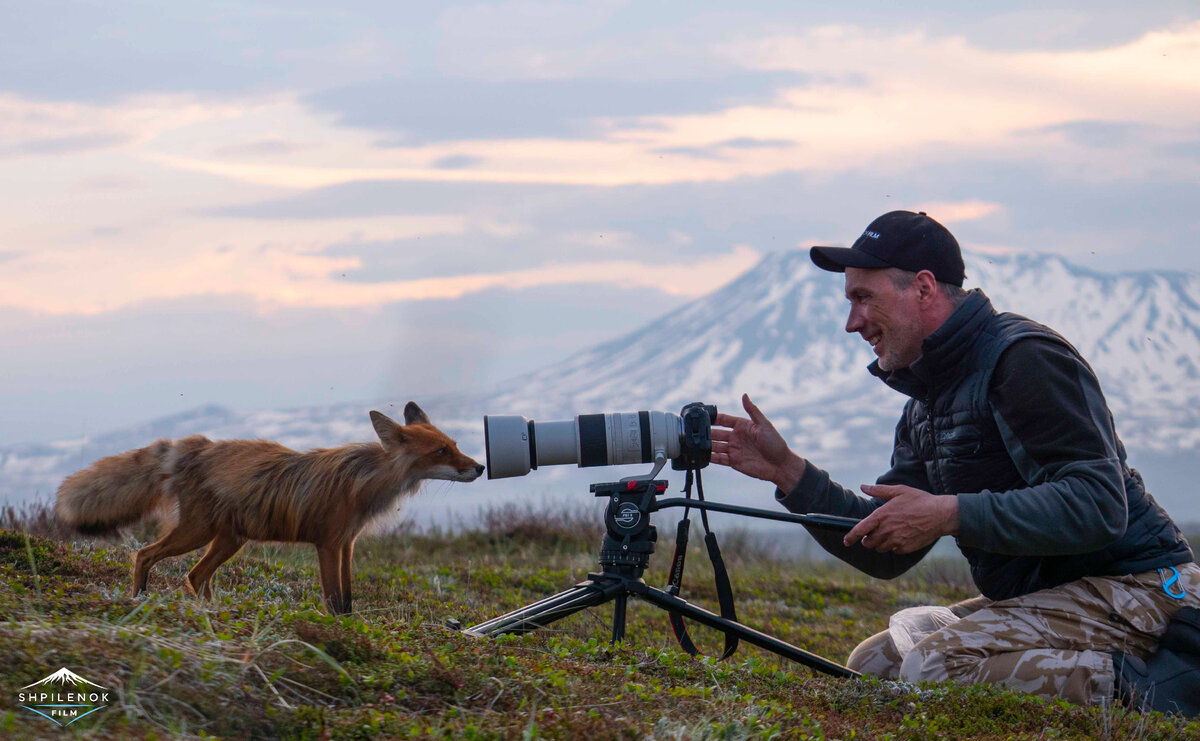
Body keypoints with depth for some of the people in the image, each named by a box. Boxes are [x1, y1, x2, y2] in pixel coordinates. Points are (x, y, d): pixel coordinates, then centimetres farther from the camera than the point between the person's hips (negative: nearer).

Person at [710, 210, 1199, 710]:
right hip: (1037, 594, 10)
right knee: (871, 666, 9)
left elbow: (1099, 508, -27)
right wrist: (788, 472, 3)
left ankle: (1131, 686, -17)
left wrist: (949, 515, -28)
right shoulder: (928, 403, 14)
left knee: (934, 668, -27)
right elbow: (886, 554, 13)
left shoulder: (1025, 359, -16)